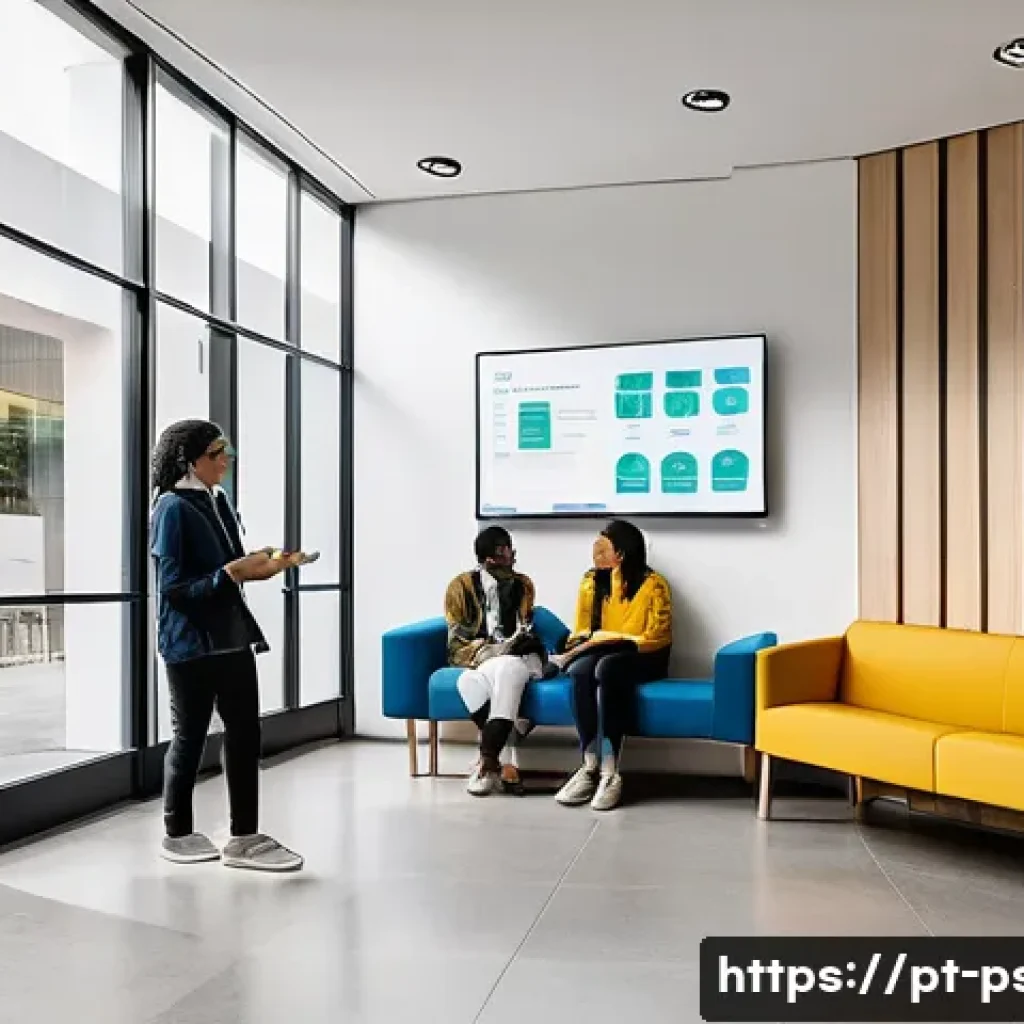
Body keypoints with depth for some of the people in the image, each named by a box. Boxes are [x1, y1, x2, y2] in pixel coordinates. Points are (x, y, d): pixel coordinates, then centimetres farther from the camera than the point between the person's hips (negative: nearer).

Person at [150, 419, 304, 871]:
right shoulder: (173, 509, -13)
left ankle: (244, 838, 14)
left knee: (245, 731, 6)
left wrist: (260, 566, -1)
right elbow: (174, 588, -17)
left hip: (232, 637, 7)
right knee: (190, 736, 7)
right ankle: (177, 835, 25)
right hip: (191, 644, -7)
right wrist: (234, 572, -24)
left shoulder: (219, 501, 10)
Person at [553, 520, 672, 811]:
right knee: (580, 670, -34)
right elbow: (582, 630, 14)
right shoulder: (591, 581, 10)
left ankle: (610, 772, -40)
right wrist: (584, 645, -9)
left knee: (607, 667, -39)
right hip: (599, 654, 4)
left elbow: (656, 639, -7)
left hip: (641, 658, -3)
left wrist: (615, 642, -15)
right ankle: (590, 767, -35)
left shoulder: (653, 584, -4)